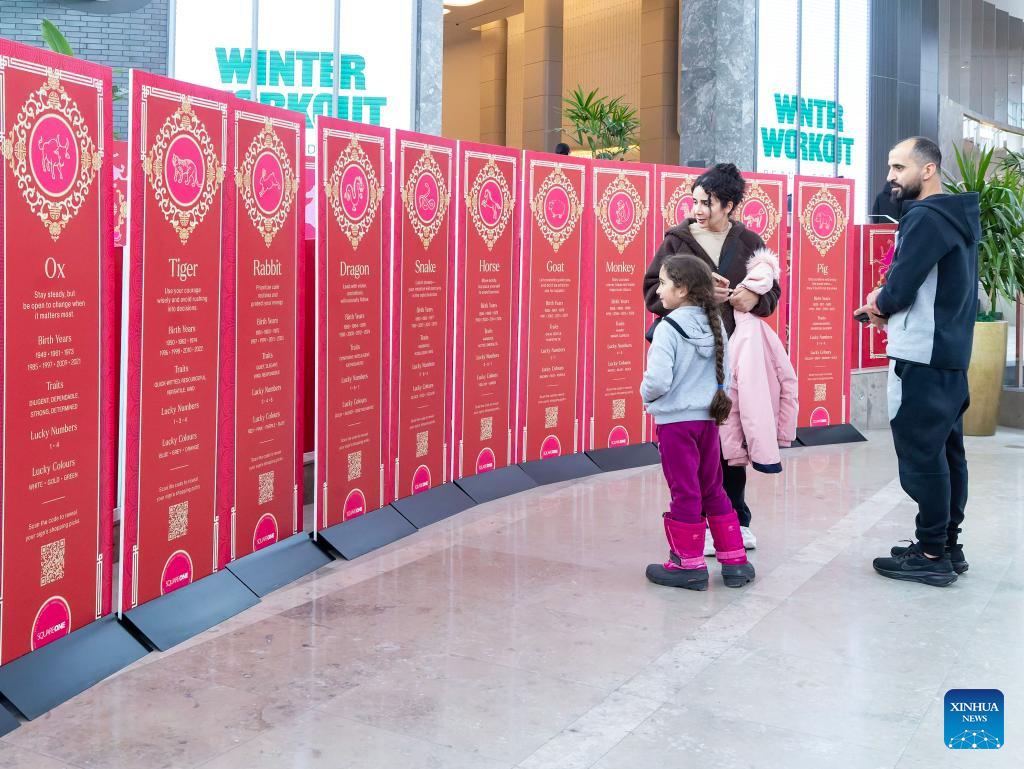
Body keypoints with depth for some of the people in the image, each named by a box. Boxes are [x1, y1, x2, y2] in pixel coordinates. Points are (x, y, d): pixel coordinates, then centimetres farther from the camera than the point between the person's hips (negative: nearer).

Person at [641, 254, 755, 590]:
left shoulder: (669, 328, -17)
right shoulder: (715, 325, 4)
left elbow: (658, 380, -23)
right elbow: (725, 373, 9)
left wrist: (646, 394, -3)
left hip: (675, 421, -6)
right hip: (709, 418, 6)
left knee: (684, 493, 3)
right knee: (713, 491, 16)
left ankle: (690, 565, 14)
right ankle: (734, 561, 20)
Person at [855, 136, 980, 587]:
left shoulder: (925, 218, -16)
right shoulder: (956, 217, 15)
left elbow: (899, 288, -20)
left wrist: (878, 306, 2)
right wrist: (888, 304, 6)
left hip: (921, 358, -10)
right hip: (949, 354, 10)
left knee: (920, 455, -5)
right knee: (946, 452, 13)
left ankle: (931, 555, 1)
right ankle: (948, 546, 22)